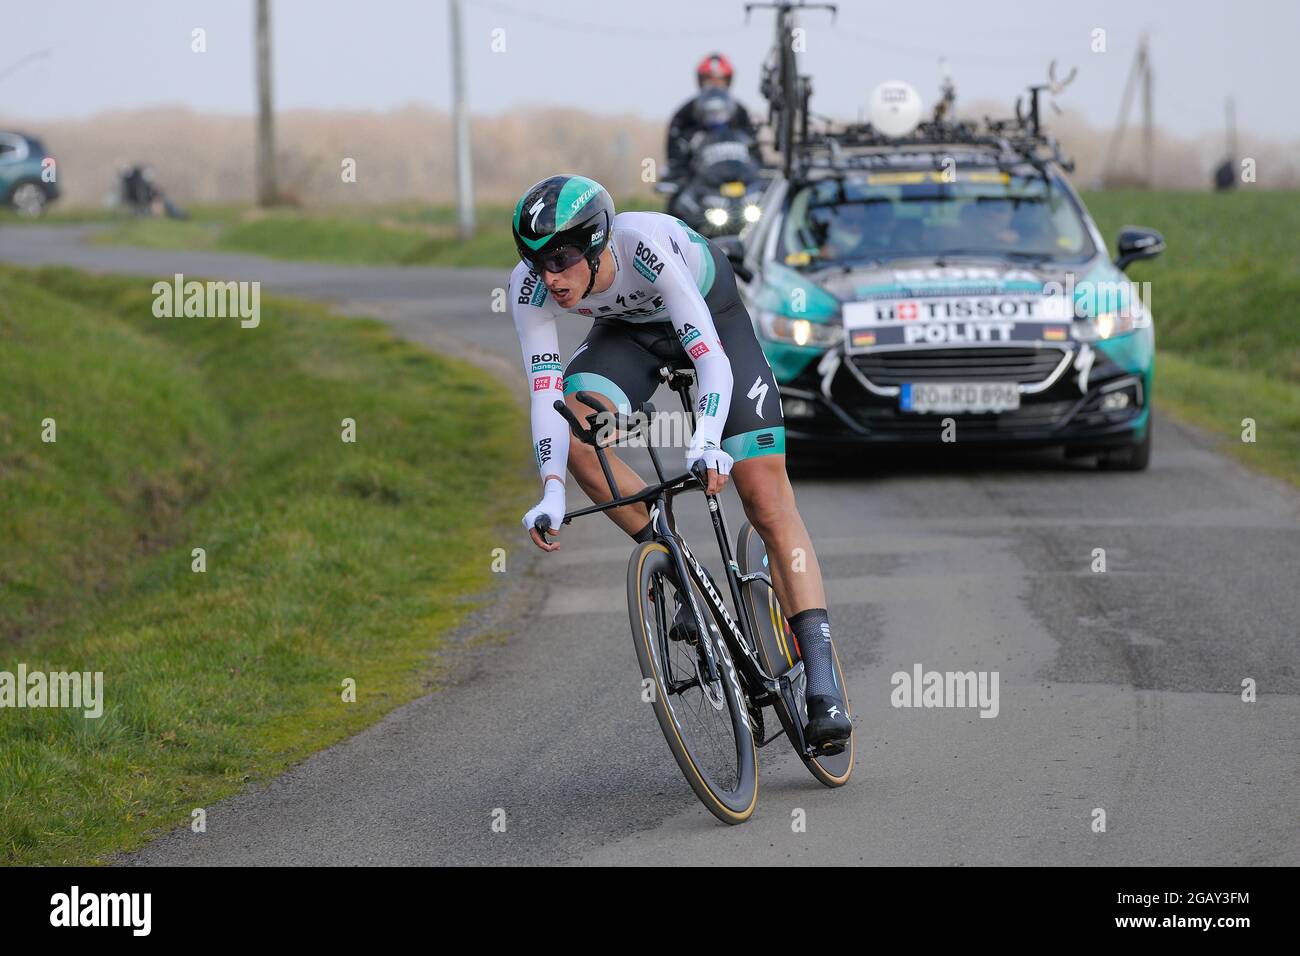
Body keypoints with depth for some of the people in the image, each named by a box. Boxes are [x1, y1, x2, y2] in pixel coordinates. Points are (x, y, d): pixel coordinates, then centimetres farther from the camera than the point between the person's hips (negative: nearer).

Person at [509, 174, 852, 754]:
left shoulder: (649, 245, -40)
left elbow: (712, 358, -43)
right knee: (573, 428, -27)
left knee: (768, 499, -12)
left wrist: (707, 442, -60)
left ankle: (824, 687, -13)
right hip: (629, 330, 4)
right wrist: (552, 492, -44)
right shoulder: (531, 287, -28)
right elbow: (545, 392, -30)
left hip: (711, 319, -4)